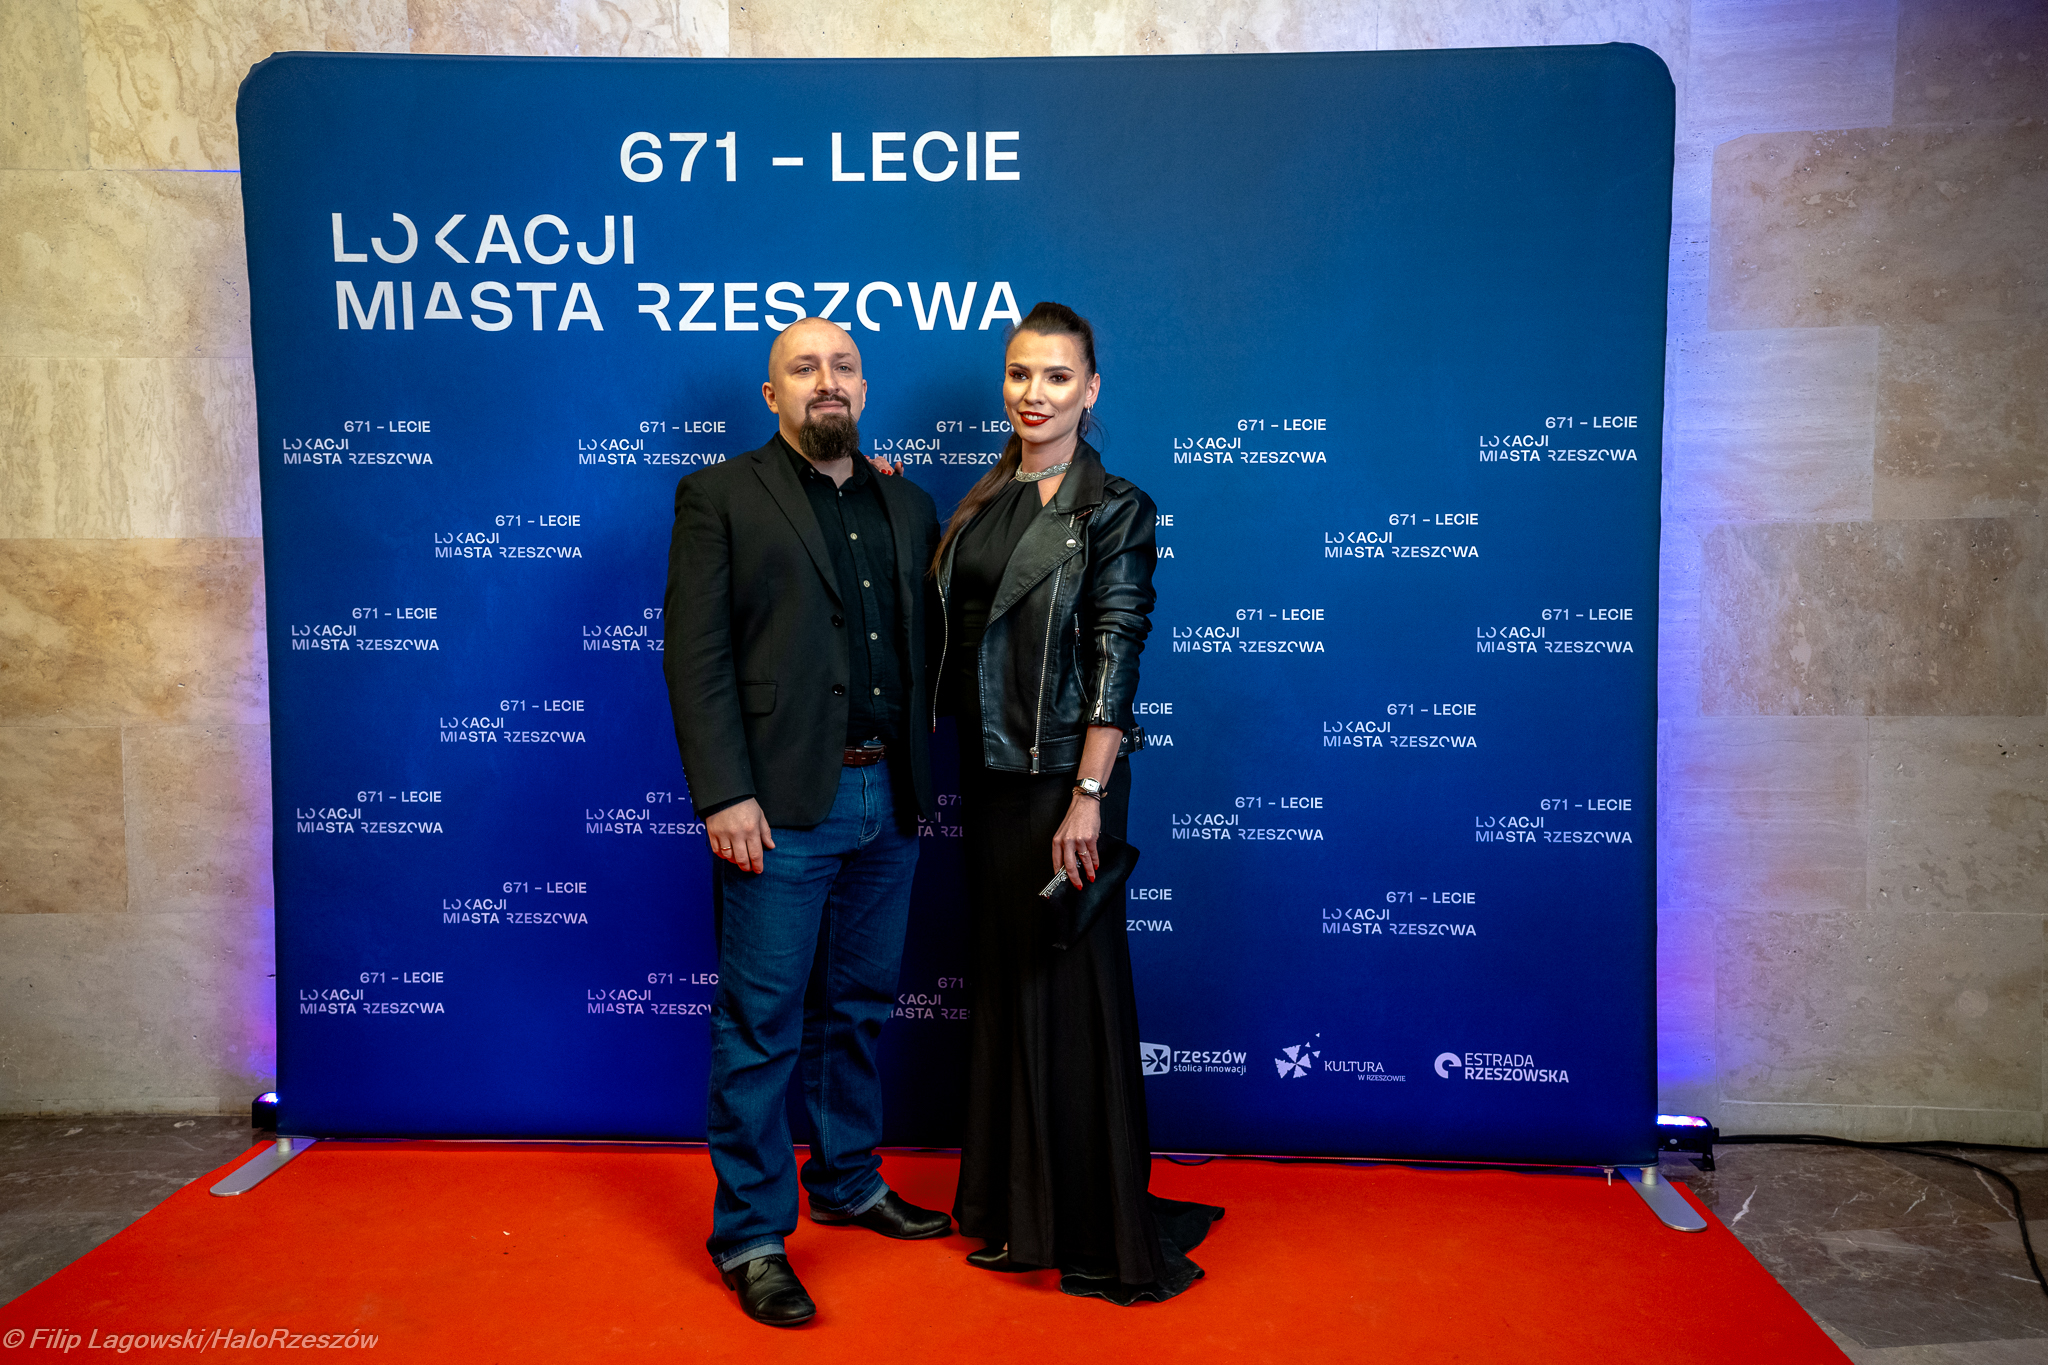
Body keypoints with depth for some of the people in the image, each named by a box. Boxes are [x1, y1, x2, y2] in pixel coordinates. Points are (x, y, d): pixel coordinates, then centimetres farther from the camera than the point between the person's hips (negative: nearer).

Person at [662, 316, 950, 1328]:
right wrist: (724, 796, -15)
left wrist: (924, 783, 5)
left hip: (887, 800, 5)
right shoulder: (719, 497, 0)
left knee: (858, 1009, 17)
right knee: (761, 1025, 2)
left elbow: (927, 649, 14)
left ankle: (848, 1183, 35)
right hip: (782, 806, -5)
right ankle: (752, 1235, 16)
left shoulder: (909, 508, 14)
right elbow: (694, 656, -8)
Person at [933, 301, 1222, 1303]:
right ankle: (1014, 1202, 32)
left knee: (1069, 983, 2)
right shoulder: (984, 499, 11)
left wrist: (1088, 797, -20)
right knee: (1004, 975, 15)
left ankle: (1093, 1226, 18)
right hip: (988, 770, 7)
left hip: (1062, 774, -6)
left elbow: (1115, 656, -14)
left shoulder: (1114, 509, -8)